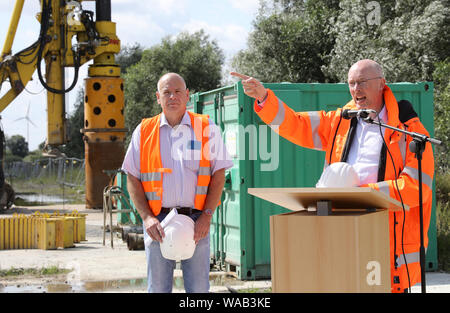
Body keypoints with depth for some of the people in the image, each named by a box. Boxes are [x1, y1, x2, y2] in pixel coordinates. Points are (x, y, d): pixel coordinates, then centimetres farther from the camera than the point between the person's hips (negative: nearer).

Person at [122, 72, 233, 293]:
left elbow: (218, 175, 4)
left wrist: (207, 216, -7)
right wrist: (147, 217, -5)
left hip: (196, 220, 0)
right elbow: (132, 179, 7)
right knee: (158, 288, 3)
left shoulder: (207, 129, 7)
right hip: (158, 222, 1)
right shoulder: (144, 131, 8)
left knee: (199, 288, -1)